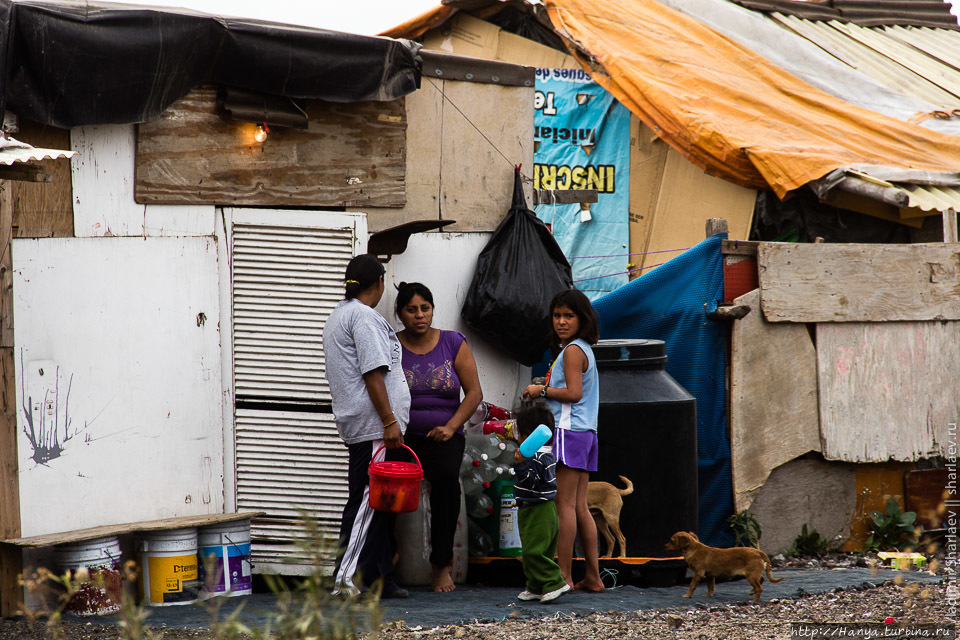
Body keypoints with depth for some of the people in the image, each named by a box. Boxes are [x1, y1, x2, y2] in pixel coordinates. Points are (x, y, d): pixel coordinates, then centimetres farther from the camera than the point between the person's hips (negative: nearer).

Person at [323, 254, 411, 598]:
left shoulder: (337, 317, 22)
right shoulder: (365, 317, -10)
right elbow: (373, 373, -17)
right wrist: (390, 421, -18)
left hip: (355, 426, 10)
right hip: (374, 427, -10)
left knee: (378, 505, 10)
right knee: (368, 501, -11)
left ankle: (380, 578, 11)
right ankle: (344, 579, -14)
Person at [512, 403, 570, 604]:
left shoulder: (536, 457, -20)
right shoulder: (546, 454, 13)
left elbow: (532, 482, -25)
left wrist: (520, 465, -33)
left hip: (537, 512, -11)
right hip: (544, 510, 11)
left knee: (534, 551, -12)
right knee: (532, 551, 14)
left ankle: (555, 583, -12)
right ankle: (536, 588, 18)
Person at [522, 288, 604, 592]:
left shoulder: (572, 350, -10)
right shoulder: (584, 350, 19)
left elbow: (573, 393, -18)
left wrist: (542, 390, -6)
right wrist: (546, 390, 18)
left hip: (569, 431, -10)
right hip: (586, 432, 10)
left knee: (565, 505, -9)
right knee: (580, 507, 9)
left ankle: (563, 576, -11)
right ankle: (593, 576, 8)